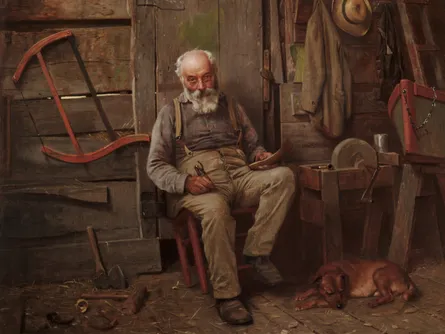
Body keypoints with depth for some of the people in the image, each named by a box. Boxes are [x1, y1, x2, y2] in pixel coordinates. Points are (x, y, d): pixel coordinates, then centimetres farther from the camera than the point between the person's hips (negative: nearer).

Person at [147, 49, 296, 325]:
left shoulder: (232, 106, 22)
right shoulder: (171, 113, 12)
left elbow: (252, 145, 27)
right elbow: (155, 166, 5)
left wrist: (260, 155, 0)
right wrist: (185, 182, -15)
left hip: (240, 178, 4)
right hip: (199, 187, -4)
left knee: (283, 175, -24)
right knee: (215, 209, -39)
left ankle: (257, 251, -22)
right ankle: (227, 295, -29)